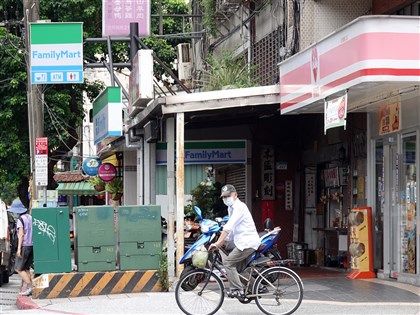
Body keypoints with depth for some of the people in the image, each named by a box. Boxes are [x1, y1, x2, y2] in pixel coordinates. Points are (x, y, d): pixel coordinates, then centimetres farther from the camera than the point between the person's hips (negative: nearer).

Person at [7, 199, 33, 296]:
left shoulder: (20, 219, -10)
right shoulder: (30, 217, 11)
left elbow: (21, 234, -16)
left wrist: (19, 249, -17)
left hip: (24, 246, -7)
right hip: (32, 245, 7)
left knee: (19, 268, -2)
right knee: (26, 268, 14)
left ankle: (30, 286, -12)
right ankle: (28, 288, 9)